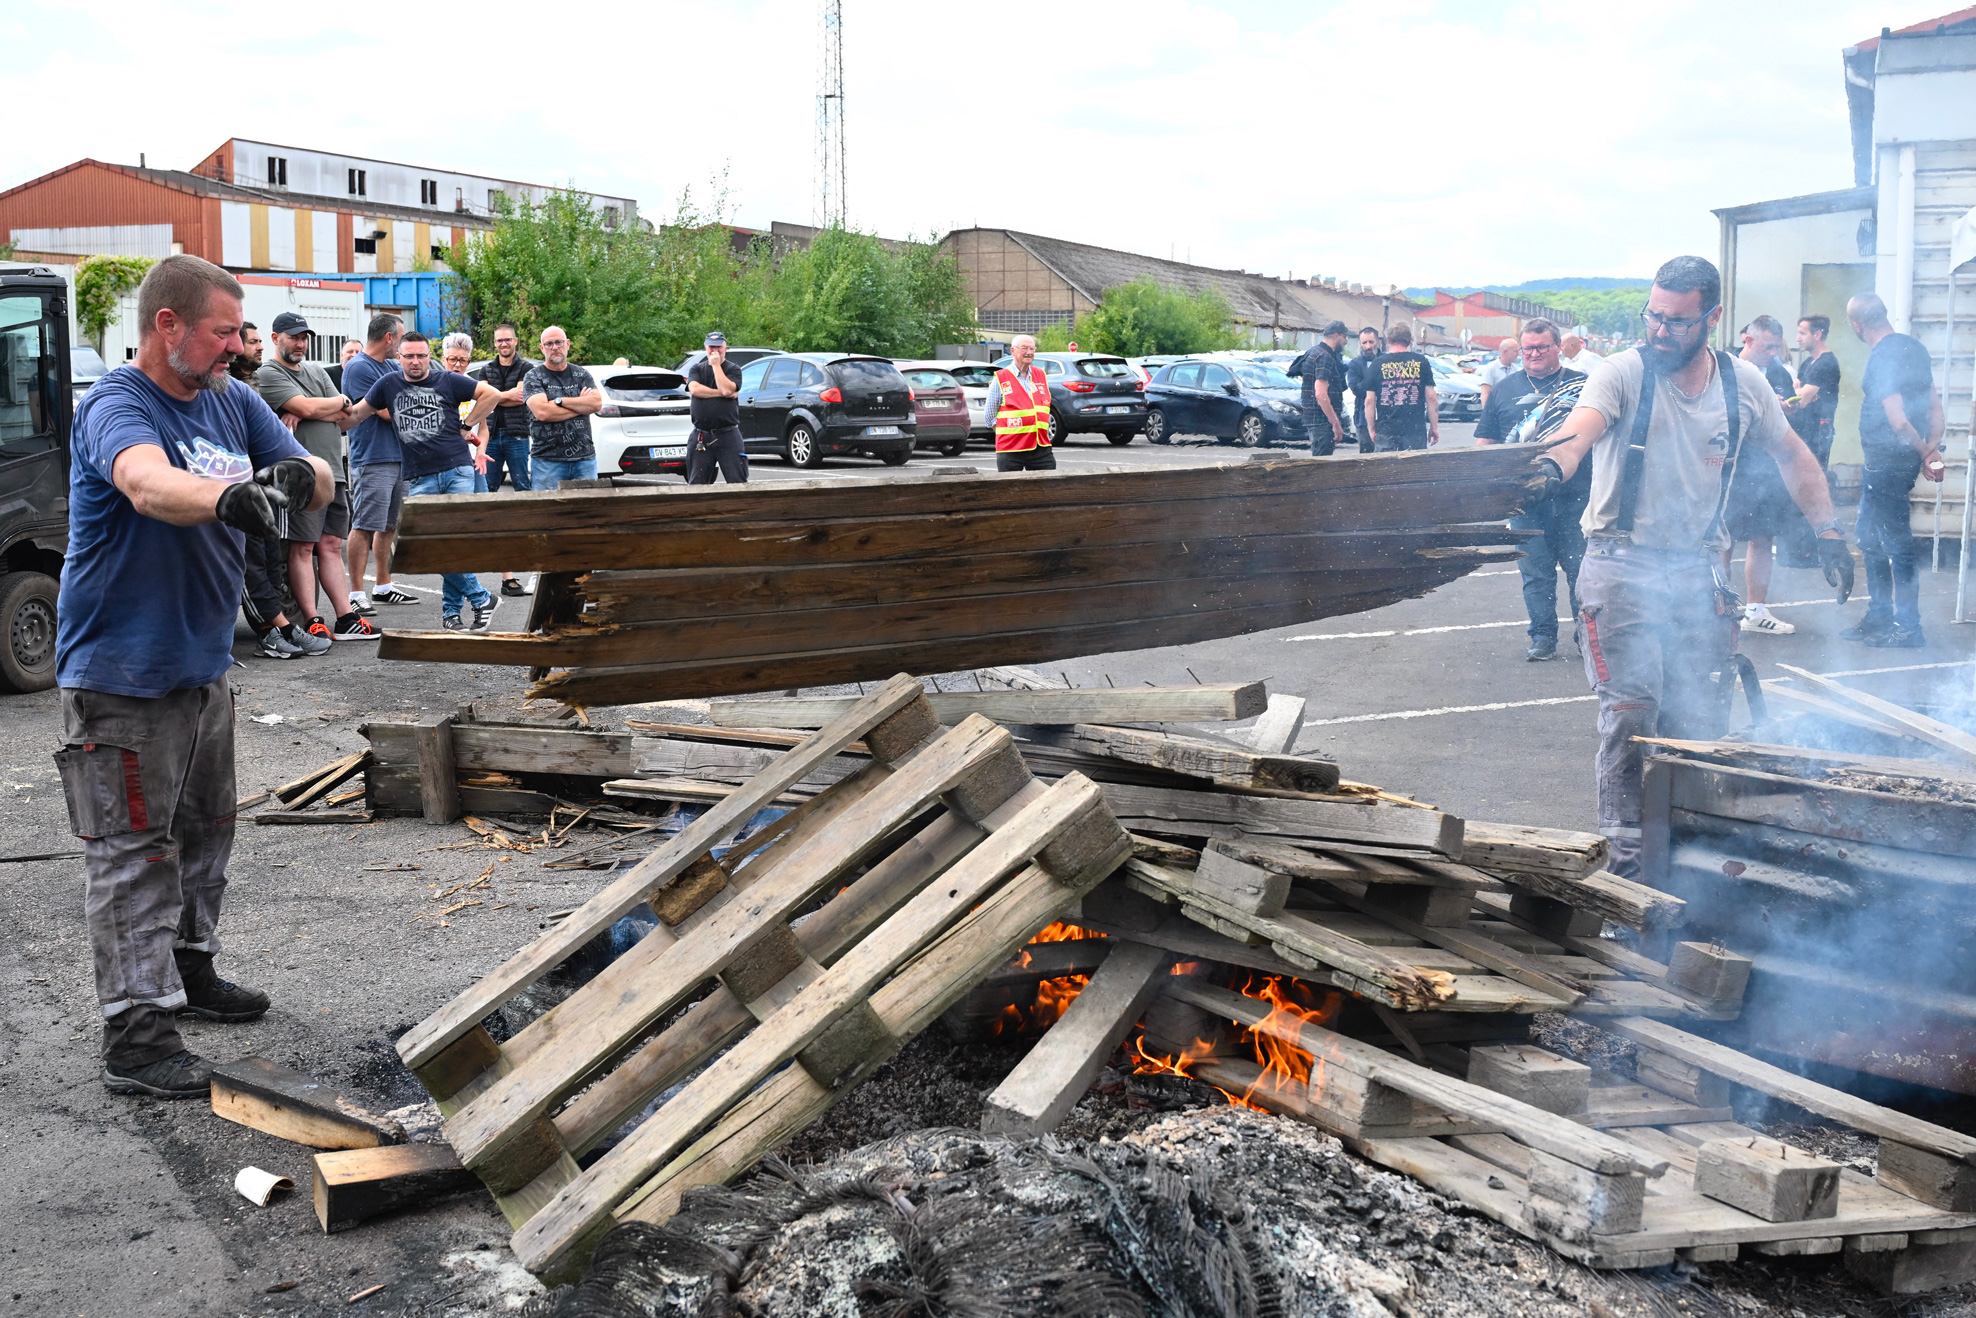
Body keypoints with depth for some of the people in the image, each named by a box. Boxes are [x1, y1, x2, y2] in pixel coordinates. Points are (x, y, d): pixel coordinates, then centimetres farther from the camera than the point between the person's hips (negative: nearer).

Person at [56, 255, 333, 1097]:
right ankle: (136, 1035, -3)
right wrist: (229, 496, -60)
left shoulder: (232, 402, 6)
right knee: (134, 851, -6)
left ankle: (188, 969, 38)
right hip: (122, 675, -8)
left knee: (204, 830, 21)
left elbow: (316, 479, 1)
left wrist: (295, 476, -24)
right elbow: (149, 485, -39)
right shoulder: (116, 406, -18)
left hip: (202, 664, 8)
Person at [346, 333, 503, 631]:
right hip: (421, 479, 2)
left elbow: (491, 394, 8)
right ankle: (481, 600, 3)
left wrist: (466, 426, 4)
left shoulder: (447, 381, 4)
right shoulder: (389, 384, 9)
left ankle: (451, 610, 1)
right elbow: (358, 412, 19)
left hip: (457, 470, -2)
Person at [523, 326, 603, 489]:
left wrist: (559, 401, -9)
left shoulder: (581, 375, 14)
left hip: (585, 459, 3)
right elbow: (541, 412, -14)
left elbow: (597, 403, -3)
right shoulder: (533, 377, 3)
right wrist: (581, 405, -4)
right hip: (547, 461, -3)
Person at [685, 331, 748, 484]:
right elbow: (694, 389, -8)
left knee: (738, 483, -4)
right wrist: (721, 393, -8)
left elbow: (727, 389, -13)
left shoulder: (733, 371, 6)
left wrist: (716, 365, -6)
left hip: (728, 436, -2)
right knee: (696, 484, 5)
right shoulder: (696, 369, 12)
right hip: (701, 437, 2)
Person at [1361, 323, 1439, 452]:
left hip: (1385, 430, 0)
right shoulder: (1421, 362, 2)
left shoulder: (1377, 364, 0)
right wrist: (1434, 427, 8)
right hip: (1415, 429, 0)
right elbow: (1431, 398, 1)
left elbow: (1369, 401, -1)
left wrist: (1372, 429, 8)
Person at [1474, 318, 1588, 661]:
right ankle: (1542, 637, 12)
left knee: (1581, 569, 1)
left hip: (1574, 496, -1)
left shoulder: (1580, 384, 8)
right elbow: (1484, 443, 13)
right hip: (1525, 499, 1)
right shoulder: (1504, 389, 13)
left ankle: (1587, 634, 13)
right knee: (1536, 574, 4)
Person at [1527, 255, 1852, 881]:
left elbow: (1793, 457, 18)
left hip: (1697, 570, 4)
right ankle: (1626, 856, -1)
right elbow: (1583, 423, -30)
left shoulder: (1744, 385, 4)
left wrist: (1828, 532, 10)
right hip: (1621, 565, -4)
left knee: (1695, 721, 5)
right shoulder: (1623, 372, -9)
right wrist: (1554, 464, -52)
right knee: (1630, 713, -10)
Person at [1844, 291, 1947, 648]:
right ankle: (1878, 618, 28)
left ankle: (1908, 628, 2)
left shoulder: (1882, 358, -20)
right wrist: (1934, 447, 2)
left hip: (1887, 462, -10)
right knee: (1868, 535, 19)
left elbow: (1898, 421, -25)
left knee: (1896, 543, -3)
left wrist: (1925, 452, -11)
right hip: (1881, 462, 10)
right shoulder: (1913, 346, 10)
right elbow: (1934, 403, 11)